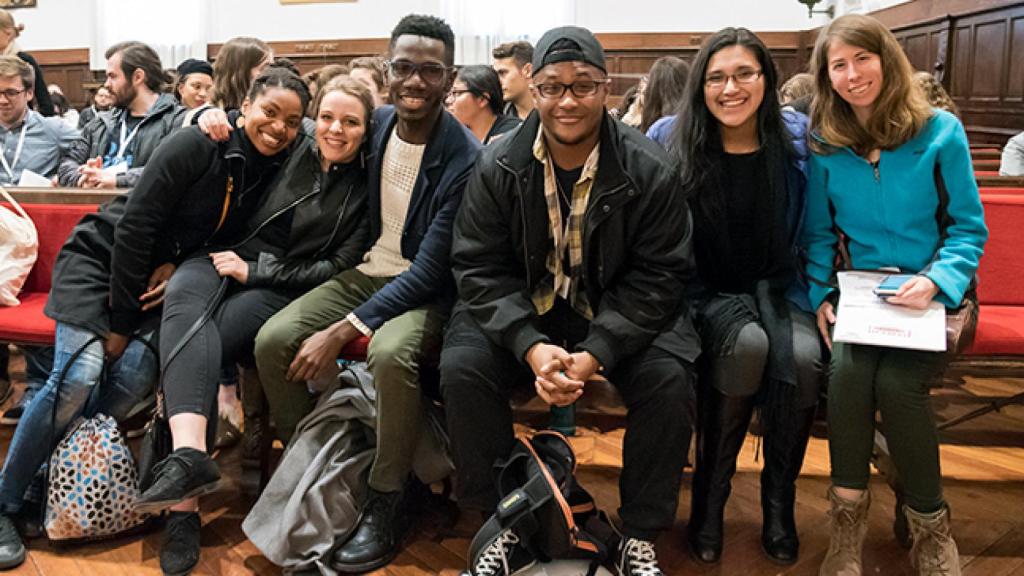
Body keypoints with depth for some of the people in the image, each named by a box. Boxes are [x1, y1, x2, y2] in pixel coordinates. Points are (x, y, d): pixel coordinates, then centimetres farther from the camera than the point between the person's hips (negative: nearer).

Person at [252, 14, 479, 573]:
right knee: (272, 340, -15)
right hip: (367, 270, 6)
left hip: (427, 288, -6)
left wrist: (341, 332, -26)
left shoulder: (465, 158, -18)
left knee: (389, 352, -36)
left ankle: (386, 503, -14)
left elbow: (432, 269, -21)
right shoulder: (375, 124, 1)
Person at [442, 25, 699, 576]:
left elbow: (657, 276, -12)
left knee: (669, 377, -26)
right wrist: (530, 345, -26)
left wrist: (595, 353, -27)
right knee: (461, 366, -23)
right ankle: (505, 526, -3)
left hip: (618, 312, -1)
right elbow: (480, 268, -9)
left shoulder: (650, 170, -12)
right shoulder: (497, 165, -8)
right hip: (520, 309, 1)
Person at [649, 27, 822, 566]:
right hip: (706, 290, -2)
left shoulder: (798, 137, -2)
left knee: (803, 356, -30)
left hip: (777, 284, 2)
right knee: (749, 344, -34)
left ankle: (779, 498, -5)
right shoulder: (670, 141, -6)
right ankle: (709, 494, -13)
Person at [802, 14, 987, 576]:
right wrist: (820, 295, -6)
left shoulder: (941, 132, -4)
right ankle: (847, 521, -13)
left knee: (895, 380, -28)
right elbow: (817, 233, 9)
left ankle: (930, 525, -5)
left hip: (934, 295, -2)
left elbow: (969, 228, -2)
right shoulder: (825, 145, 3)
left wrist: (935, 280, -19)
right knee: (848, 369, -29)